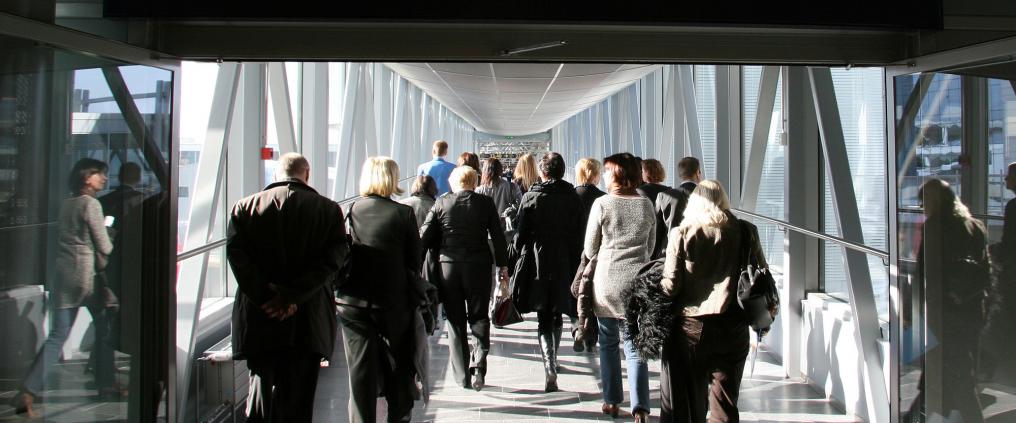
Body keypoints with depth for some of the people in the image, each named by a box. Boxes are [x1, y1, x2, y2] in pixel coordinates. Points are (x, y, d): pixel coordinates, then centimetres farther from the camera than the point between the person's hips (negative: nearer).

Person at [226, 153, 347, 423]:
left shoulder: (244, 208, 5)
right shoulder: (329, 210, 0)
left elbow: (236, 256, -7)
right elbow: (332, 258, -11)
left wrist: (265, 298, -10)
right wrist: (292, 296, -13)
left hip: (257, 321, 1)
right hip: (307, 324, -1)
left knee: (261, 384, 15)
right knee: (297, 400, 6)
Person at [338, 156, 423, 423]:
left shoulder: (349, 211, -3)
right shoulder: (403, 213, -7)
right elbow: (415, 263, -3)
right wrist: (411, 296, 12)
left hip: (353, 303, 1)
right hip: (393, 302, -1)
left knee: (361, 371, 6)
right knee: (398, 367, 16)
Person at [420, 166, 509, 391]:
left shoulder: (442, 203, 0)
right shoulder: (485, 203, -1)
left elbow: (425, 236, 0)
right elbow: (497, 236, 0)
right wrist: (503, 265, 9)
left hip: (448, 265, 1)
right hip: (478, 267, 0)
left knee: (455, 321, 9)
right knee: (479, 317, 11)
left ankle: (463, 376, 11)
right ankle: (478, 365, -9)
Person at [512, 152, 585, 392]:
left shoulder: (531, 197, -5)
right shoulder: (574, 199, 0)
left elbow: (521, 235, -5)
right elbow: (580, 236, 1)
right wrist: (575, 264, 8)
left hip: (538, 265, -2)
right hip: (565, 265, 2)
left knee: (544, 320, 0)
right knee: (557, 317, 19)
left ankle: (549, 367, -16)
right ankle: (552, 361, 34)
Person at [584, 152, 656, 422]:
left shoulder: (602, 203, -8)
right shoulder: (647, 205, 1)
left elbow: (589, 249, 0)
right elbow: (650, 247, 12)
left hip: (607, 282, -2)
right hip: (638, 281, 2)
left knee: (608, 343, 14)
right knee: (635, 345, 6)